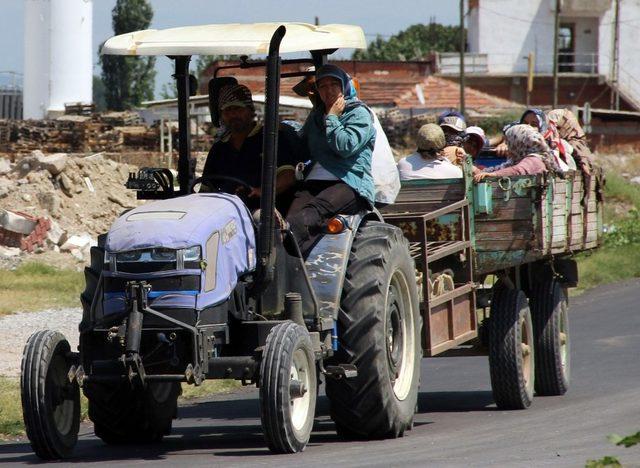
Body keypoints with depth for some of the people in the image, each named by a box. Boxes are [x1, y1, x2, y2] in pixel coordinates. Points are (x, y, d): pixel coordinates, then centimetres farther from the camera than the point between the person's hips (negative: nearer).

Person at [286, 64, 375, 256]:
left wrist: (332, 118, 1)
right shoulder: (316, 116, 28)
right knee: (293, 216, -29)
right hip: (315, 181, 5)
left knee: (315, 210, -36)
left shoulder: (359, 114, 7)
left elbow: (345, 146, -9)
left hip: (350, 184, -5)